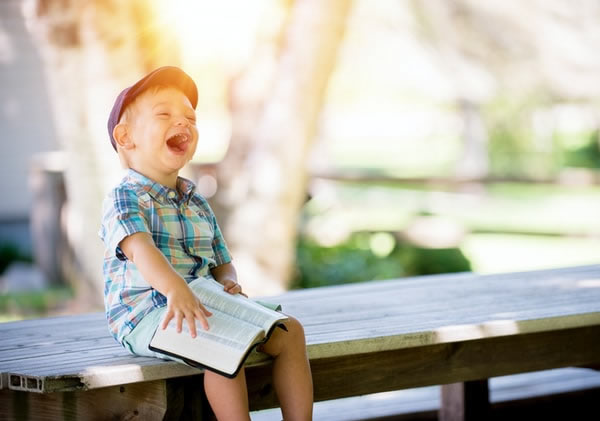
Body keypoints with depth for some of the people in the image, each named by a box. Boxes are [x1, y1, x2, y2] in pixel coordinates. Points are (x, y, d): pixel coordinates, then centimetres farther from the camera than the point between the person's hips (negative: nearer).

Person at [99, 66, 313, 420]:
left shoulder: (198, 205, 19)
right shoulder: (124, 199, -8)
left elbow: (222, 262, 21)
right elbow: (140, 249, -28)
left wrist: (228, 283, -6)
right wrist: (175, 289, -47)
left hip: (204, 306, 8)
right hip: (145, 313, -8)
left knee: (289, 331, -3)